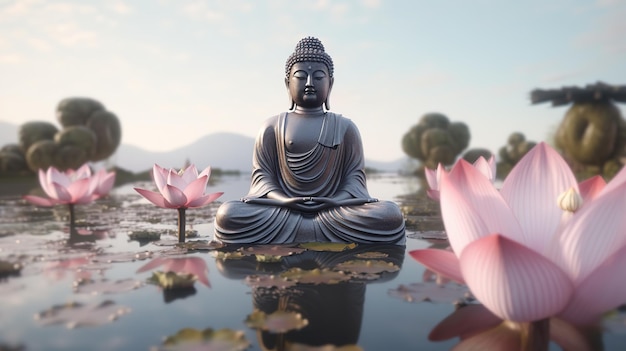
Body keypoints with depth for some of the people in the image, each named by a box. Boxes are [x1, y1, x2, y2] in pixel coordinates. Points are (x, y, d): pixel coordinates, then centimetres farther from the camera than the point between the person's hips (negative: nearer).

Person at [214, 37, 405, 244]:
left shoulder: (345, 127, 13)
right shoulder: (272, 127, 12)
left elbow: (355, 174, 6)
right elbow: (261, 174, 6)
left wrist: (337, 200, -16)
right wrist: (283, 200, -15)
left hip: (333, 209, 1)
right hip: (283, 209, 0)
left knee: (390, 216, -27)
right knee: (228, 214, -27)